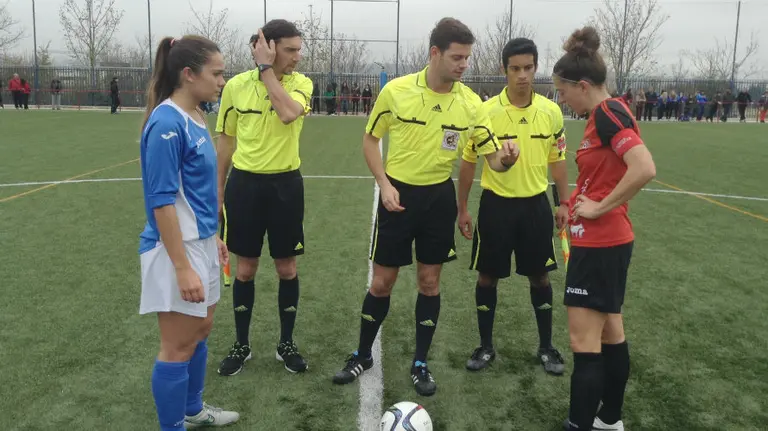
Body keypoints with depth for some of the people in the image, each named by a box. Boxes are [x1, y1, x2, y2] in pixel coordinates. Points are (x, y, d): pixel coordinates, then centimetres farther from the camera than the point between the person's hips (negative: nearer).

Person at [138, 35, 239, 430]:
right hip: (177, 249, -9)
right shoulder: (167, 123, -19)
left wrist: (213, 237, 20)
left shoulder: (193, 119, 8)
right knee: (178, 346, 3)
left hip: (200, 243, 10)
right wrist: (182, 267, -23)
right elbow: (162, 201, -22)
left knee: (201, 330, 20)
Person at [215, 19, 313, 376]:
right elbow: (226, 139, 8)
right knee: (245, 269, 9)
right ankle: (241, 344, 26)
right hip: (244, 183, 1)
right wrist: (218, 188, 9)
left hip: (285, 184, 0)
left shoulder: (301, 83, -4)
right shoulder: (235, 85, -2)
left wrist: (267, 69, -19)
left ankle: (286, 343, 26)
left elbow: (288, 114, -27)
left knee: (287, 269, 8)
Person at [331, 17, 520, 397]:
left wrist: (505, 159, -28)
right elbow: (370, 140, 0)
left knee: (429, 281, 9)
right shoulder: (395, 90, -11)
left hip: (439, 196, 2)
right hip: (398, 194, -2)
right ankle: (362, 355, 27)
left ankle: (420, 363, 25)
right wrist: (384, 184, -12)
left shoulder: (470, 103, -7)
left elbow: (492, 157, -4)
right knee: (382, 281, 6)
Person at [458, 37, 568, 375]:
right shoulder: (485, 111, -9)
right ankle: (486, 346, 23)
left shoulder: (552, 112, -1)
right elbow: (468, 162, -1)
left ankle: (546, 347, 27)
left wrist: (564, 203, 8)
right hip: (495, 204, -2)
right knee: (488, 276, 6)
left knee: (539, 276, 10)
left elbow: (557, 161, 10)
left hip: (535, 204, 2)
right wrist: (462, 209, 0)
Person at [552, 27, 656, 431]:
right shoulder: (604, 114, 11)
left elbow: (644, 169, -29)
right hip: (604, 241, 10)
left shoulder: (609, 112, -17)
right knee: (609, 331, 19)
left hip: (599, 244, -10)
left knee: (584, 343, -4)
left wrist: (599, 208, -21)